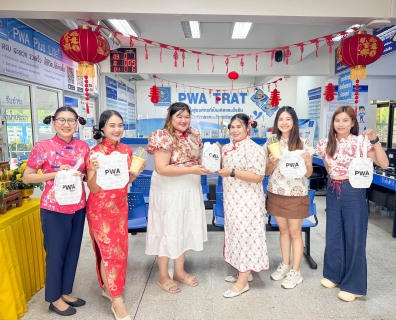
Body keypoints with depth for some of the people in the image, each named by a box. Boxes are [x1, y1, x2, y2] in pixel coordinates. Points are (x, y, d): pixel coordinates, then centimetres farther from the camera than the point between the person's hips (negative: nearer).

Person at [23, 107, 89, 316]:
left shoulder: (83, 146, 3)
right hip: (54, 208, -4)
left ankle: (65, 292, 35)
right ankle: (54, 299, 29)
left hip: (78, 207, 5)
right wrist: (56, 174, -18)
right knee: (55, 253, 9)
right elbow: (26, 177, -6)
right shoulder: (42, 147, -9)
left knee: (73, 251, 15)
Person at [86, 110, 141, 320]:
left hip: (120, 206, 6)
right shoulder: (95, 153, -15)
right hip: (100, 208, -6)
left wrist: (136, 171, -10)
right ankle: (117, 301, 11)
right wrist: (95, 171, -32)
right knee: (110, 251, -2)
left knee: (120, 249, 14)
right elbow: (93, 189, -14)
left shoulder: (126, 150, 1)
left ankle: (108, 287, 35)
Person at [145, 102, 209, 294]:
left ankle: (179, 271, 36)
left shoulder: (194, 135, 5)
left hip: (190, 190, 7)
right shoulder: (163, 137, -17)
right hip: (169, 192, -7)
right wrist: (191, 170, -25)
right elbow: (161, 169, -23)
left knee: (185, 229, 16)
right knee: (167, 231, 7)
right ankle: (163, 276, 27)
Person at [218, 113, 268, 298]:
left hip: (247, 201, -8)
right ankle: (243, 272, 32)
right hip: (232, 199, 9)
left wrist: (232, 172, -24)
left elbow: (258, 176, -22)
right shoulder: (227, 148, 9)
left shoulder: (254, 149, -16)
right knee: (236, 234, 16)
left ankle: (243, 281, 11)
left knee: (245, 235, -1)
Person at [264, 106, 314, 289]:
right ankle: (285, 265, 32)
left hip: (296, 194, -3)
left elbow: (308, 173, -3)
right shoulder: (271, 143, 2)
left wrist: (307, 162, -23)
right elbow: (267, 171, 4)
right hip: (276, 193, 3)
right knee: (283, 230, 15)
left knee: (294, 232, 6)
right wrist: (272, 162, -16)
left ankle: (295, 272, 20)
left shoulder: (303, 144, -6)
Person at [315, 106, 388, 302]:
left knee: (354, 239, 5)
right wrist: (334, 182, 3)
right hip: (332, 192, 5)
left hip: (353, 192, -4)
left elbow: (384, 164, -19)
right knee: (333, 236, 14)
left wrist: (374, 140, -26)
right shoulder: (326, 144, 3)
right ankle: (334, 275, 35)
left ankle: (353, 285, 21)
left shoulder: (360, 142, -10)